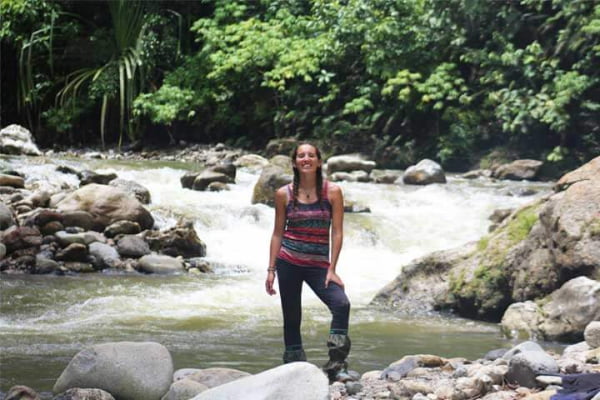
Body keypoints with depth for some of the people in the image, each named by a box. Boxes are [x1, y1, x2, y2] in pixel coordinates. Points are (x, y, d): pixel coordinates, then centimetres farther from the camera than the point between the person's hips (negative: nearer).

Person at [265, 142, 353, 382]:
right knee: (292, 317, 3)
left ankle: (335, 367, -17)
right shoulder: (284, 194, 2)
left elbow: (337, 232, -2)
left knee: (341, 304, -22)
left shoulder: (332, 192, -1)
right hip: (288, 261, 1)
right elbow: (278, 233, 7)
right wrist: (271, 269, 3)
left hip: (318, 264, -1)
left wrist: (332, 269, -8)